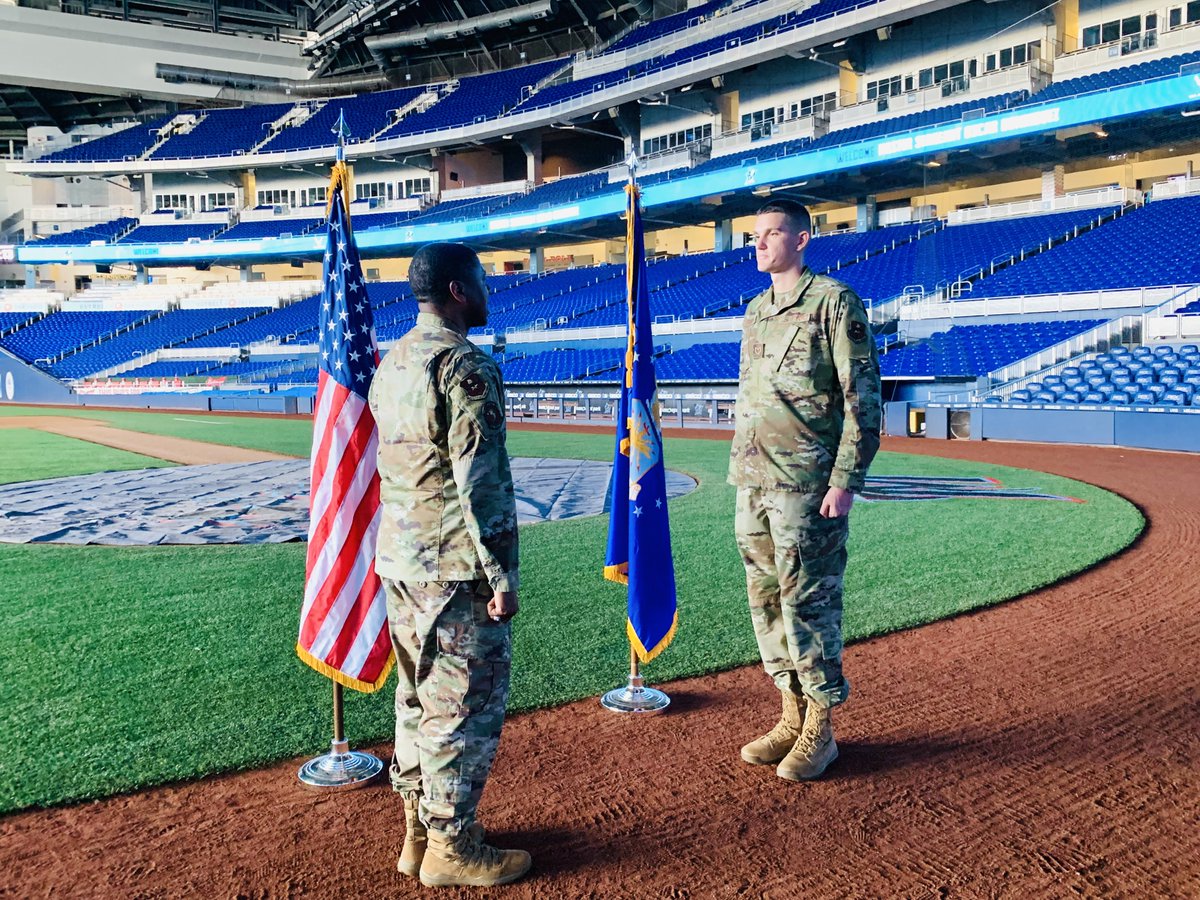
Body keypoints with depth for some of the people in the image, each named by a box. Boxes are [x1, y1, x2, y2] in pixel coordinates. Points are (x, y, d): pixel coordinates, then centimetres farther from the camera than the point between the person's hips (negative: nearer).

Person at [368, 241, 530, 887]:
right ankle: (450, 847, 15)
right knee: (467, 705, 3)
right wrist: (501, 576, -16)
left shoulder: (391, 363, 11)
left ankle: (418, 832, 29)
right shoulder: (466, 365, -16)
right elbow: (482, 482, -20)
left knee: (419, 698, 18)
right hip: (454, 568, -9)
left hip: (398, 561, 9)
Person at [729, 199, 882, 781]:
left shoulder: (833, 302, -6)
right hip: (751, 484, 8)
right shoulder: (755, 310, 17)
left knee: (807, 603, -2)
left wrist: (845, 481, -16)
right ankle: (792, 716, 25)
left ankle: (820, 730, 12)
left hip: (805, 486, -8)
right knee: (766, 600, 12)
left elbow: (862, 399, -11)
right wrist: (740, 468, 17)